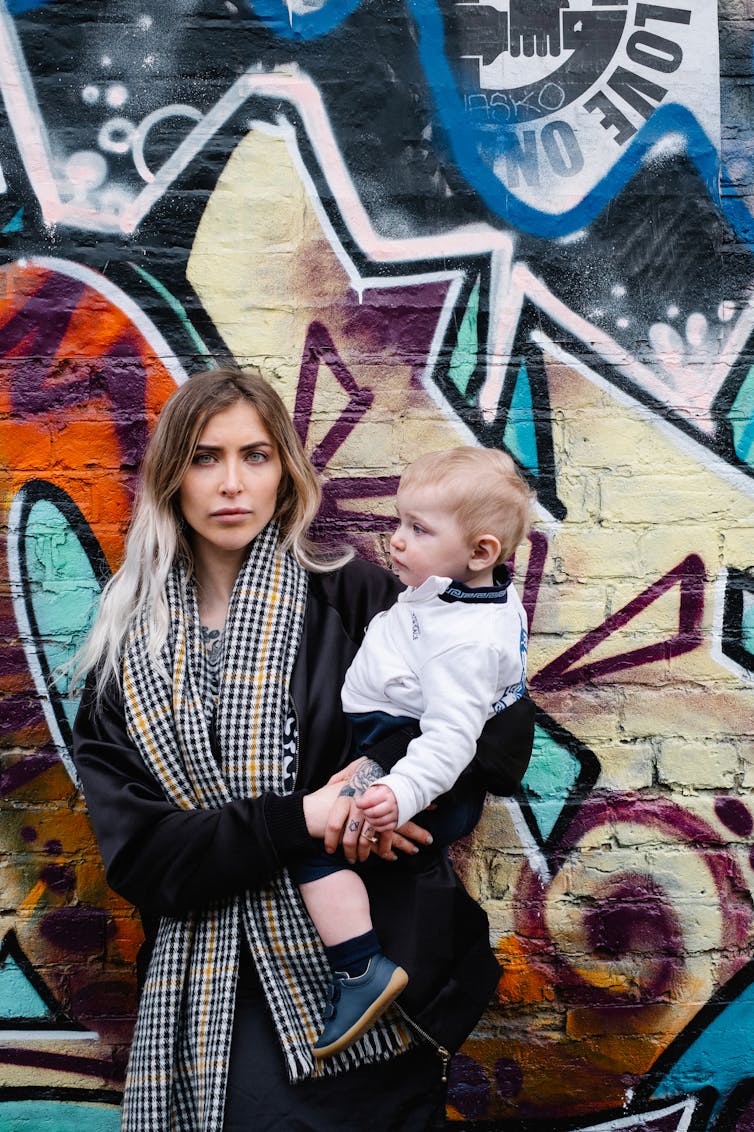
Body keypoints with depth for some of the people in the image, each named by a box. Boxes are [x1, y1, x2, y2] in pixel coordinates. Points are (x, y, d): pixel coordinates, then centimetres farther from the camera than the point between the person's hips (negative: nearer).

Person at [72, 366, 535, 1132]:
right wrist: (297, 818, -18)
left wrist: (393, 769, -25)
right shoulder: (124, 652, 3)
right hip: (210, 1004, 2)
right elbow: (134, 852, -5)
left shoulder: (353, 599, -4)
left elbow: (505, 730, -6)